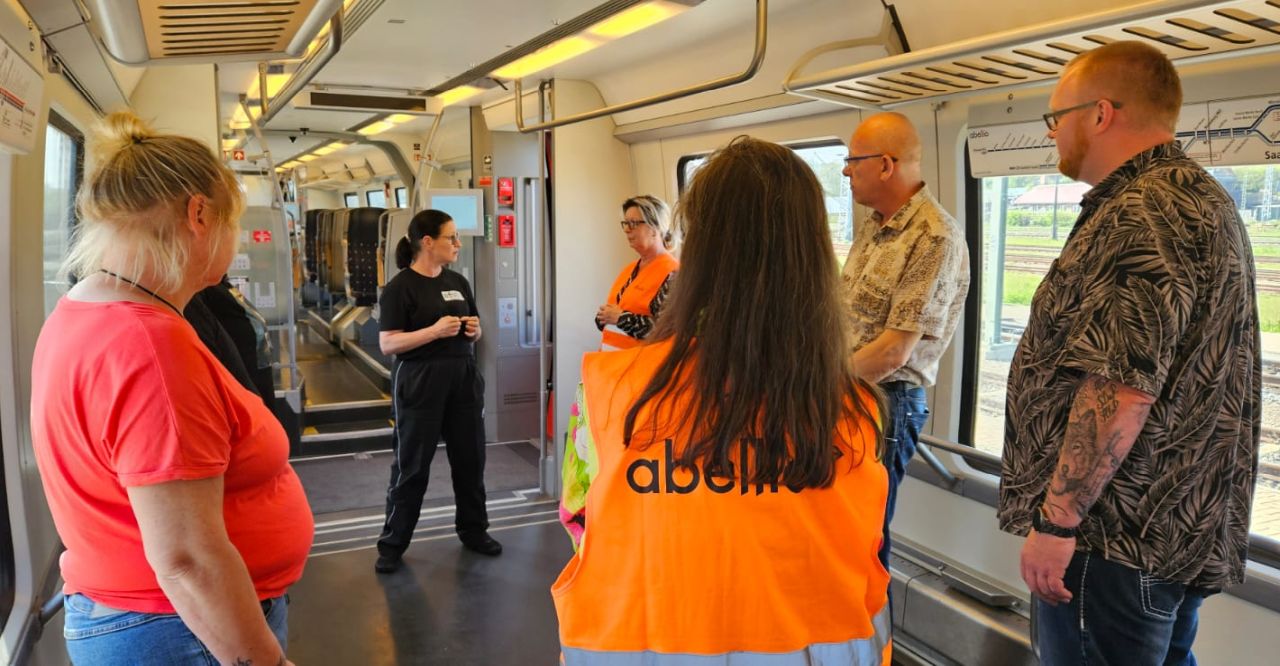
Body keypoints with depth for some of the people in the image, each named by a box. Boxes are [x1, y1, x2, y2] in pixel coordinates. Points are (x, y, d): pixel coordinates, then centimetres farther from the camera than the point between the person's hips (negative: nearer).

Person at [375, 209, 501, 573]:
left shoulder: (457, 282, 11)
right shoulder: (399, 287, -9)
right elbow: (387, 344, -14)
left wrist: (474, 329, -3)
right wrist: (435, 331, -24)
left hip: (463, 379, 6)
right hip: (419, 383, -6)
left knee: (470, 458, 12)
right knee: (411, 465, 3)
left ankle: (473, 530, 30)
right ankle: (392, 544, 17)